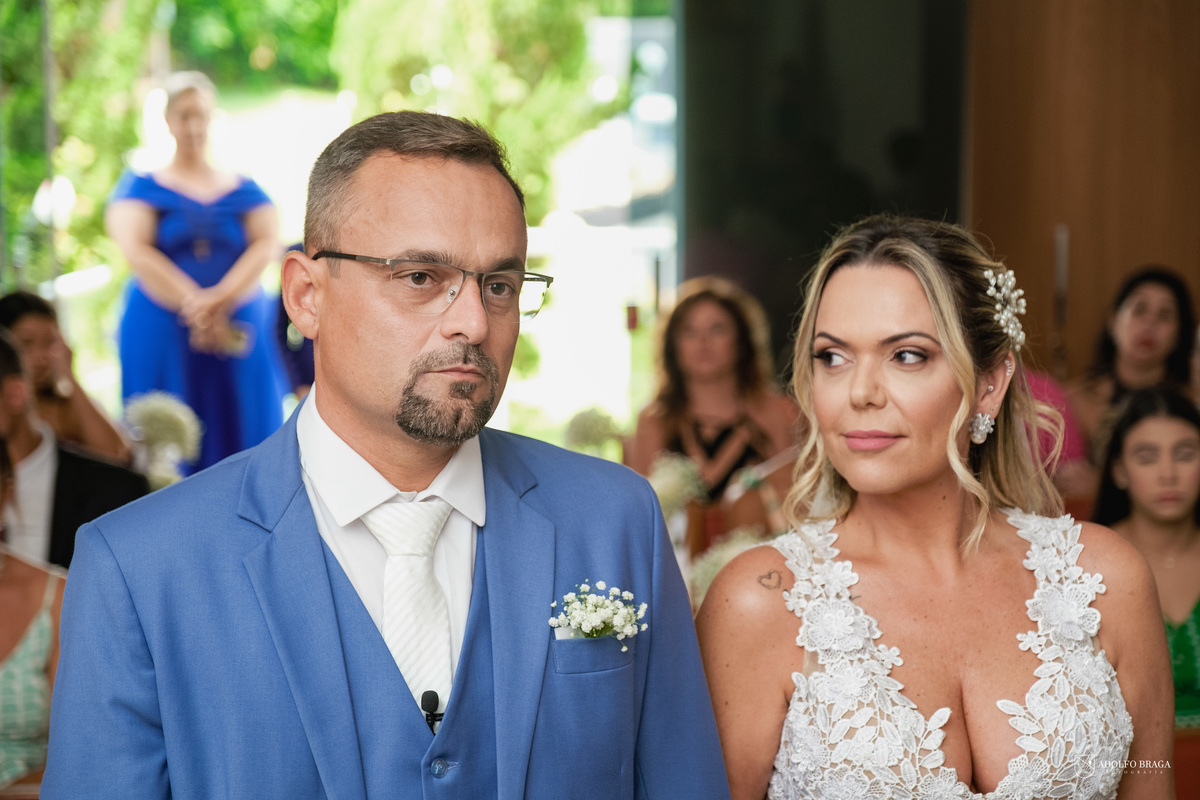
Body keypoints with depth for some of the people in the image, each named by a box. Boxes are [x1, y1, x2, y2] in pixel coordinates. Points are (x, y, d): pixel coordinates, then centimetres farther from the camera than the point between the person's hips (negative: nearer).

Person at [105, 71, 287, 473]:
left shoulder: (244, 191, 11)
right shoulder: (142, 187, 6)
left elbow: (267, 245, -4)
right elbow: (136, 251, -8)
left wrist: (221, 300, -21)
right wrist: (193, 303, -20)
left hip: (239, 330, 2)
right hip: (161, 333, -2)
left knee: (237, 439, -2)